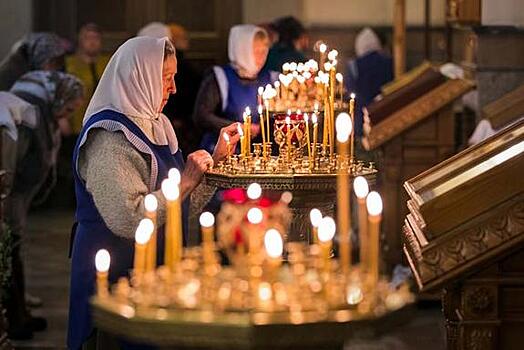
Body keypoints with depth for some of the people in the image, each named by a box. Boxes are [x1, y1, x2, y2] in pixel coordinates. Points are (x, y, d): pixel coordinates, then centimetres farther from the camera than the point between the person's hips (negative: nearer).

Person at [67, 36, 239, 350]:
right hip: (114, 274, -9)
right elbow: (129, 220, -27)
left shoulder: (153, 125, 12)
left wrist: (215, 158, 10)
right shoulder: (108, 141, -18)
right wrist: (185, 182, -23)